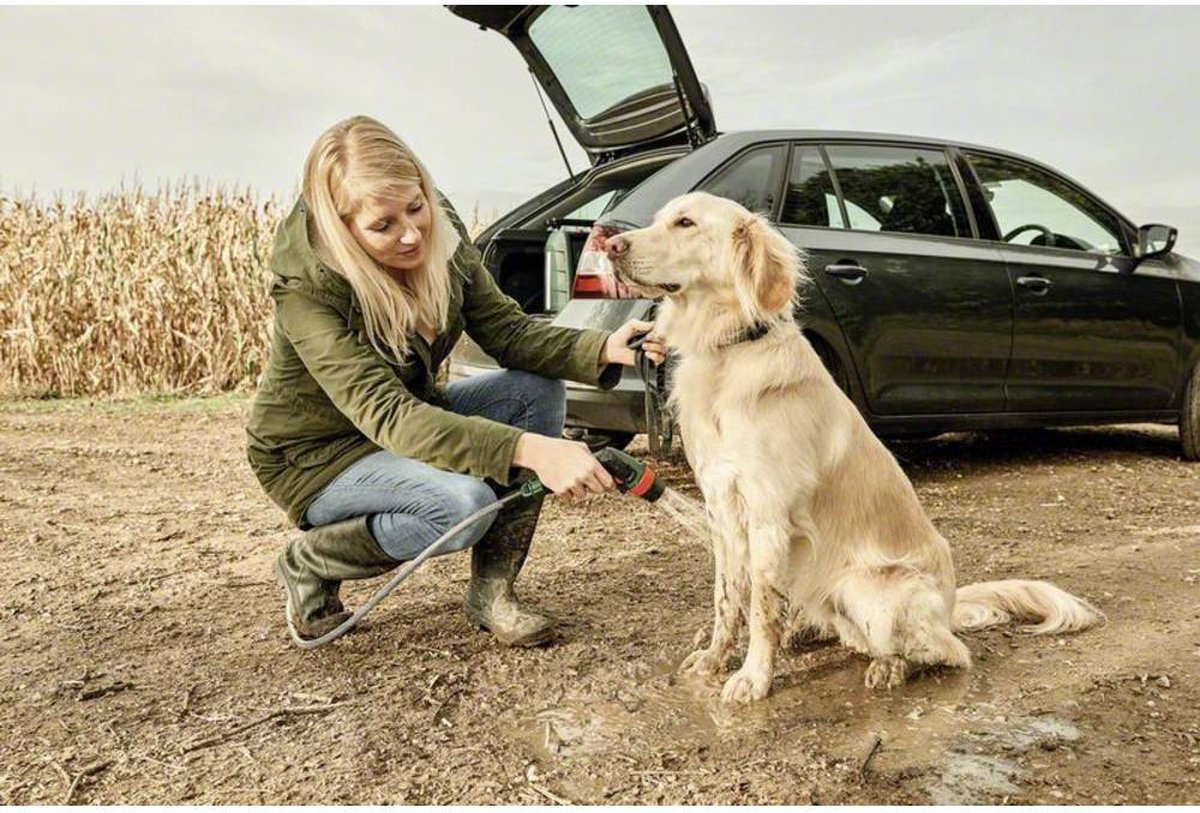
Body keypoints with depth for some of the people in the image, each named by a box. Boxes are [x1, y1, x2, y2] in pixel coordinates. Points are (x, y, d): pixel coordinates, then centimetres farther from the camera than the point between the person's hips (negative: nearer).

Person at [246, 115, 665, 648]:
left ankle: (492, 590, -7)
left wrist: (603, 349, -28)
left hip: (413, 419, 7)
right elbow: (387, 416, -39)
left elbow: (506, 329, -10)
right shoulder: (305, 290, -31)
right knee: (463, 503, -33)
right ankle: (308, 563, -4)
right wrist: (529, 450, -50)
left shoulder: (440, 235, -13)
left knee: (540, 391, -14)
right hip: (316, 456, -6)